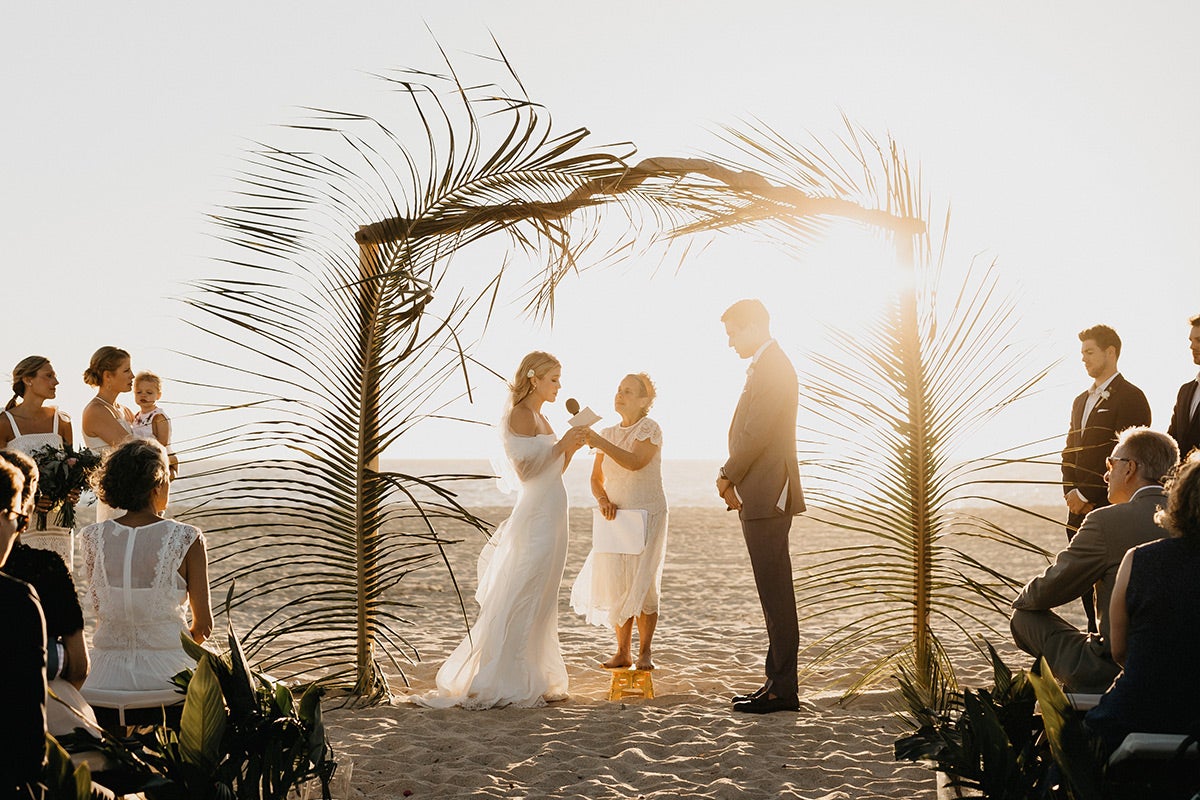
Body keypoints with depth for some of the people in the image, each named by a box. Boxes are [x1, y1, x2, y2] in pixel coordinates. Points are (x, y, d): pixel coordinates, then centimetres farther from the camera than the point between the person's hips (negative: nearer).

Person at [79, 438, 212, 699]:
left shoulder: (92, 538, -4)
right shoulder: (187, 539, -11)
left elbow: (98, 608, 7)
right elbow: (203, 625, -3)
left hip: (106, 676, 3)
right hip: (169, 668, -3)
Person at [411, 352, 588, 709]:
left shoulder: (540, 419, 18)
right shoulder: (518, 416, -9)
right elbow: (524, 468, -17)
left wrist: (571, 447, 7)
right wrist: (560, 445, -15)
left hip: (550, 519, 9)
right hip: (535, 517, -9)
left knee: (541, 603, 11)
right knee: (520, 602, -8)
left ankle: (531, 680, 16)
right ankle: (499, 684, -4)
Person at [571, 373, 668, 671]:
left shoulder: (650, 429, -7)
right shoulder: (609, 434, 11)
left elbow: (635, 462, -25)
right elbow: (596, 479, 12)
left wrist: (600, 442, -34)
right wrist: (603, 500, -8)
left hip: (647, 515, -5)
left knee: (642, 584, -8)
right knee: (616, 584, 0)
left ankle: (644, 653, 0)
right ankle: (622, 652, 6)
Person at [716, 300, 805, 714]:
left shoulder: (771, 367, -13)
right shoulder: (769, 365, 19)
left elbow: (756, 433, -18)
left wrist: (727, 477, -5)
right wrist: (734, 480, 10)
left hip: (767, 496, -10)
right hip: (761, 497, 10)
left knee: (776, 593, -7)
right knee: (774, 593, 11)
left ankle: (782, 689, -4)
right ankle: (778, 681, 17)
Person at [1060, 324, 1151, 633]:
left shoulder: (1130, 397, -6)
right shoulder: (1081, 401, 21)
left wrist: (1086, 495, -13)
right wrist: (1071, 494, 4)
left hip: (1112, 506, -8)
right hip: (1079, 507, 8)